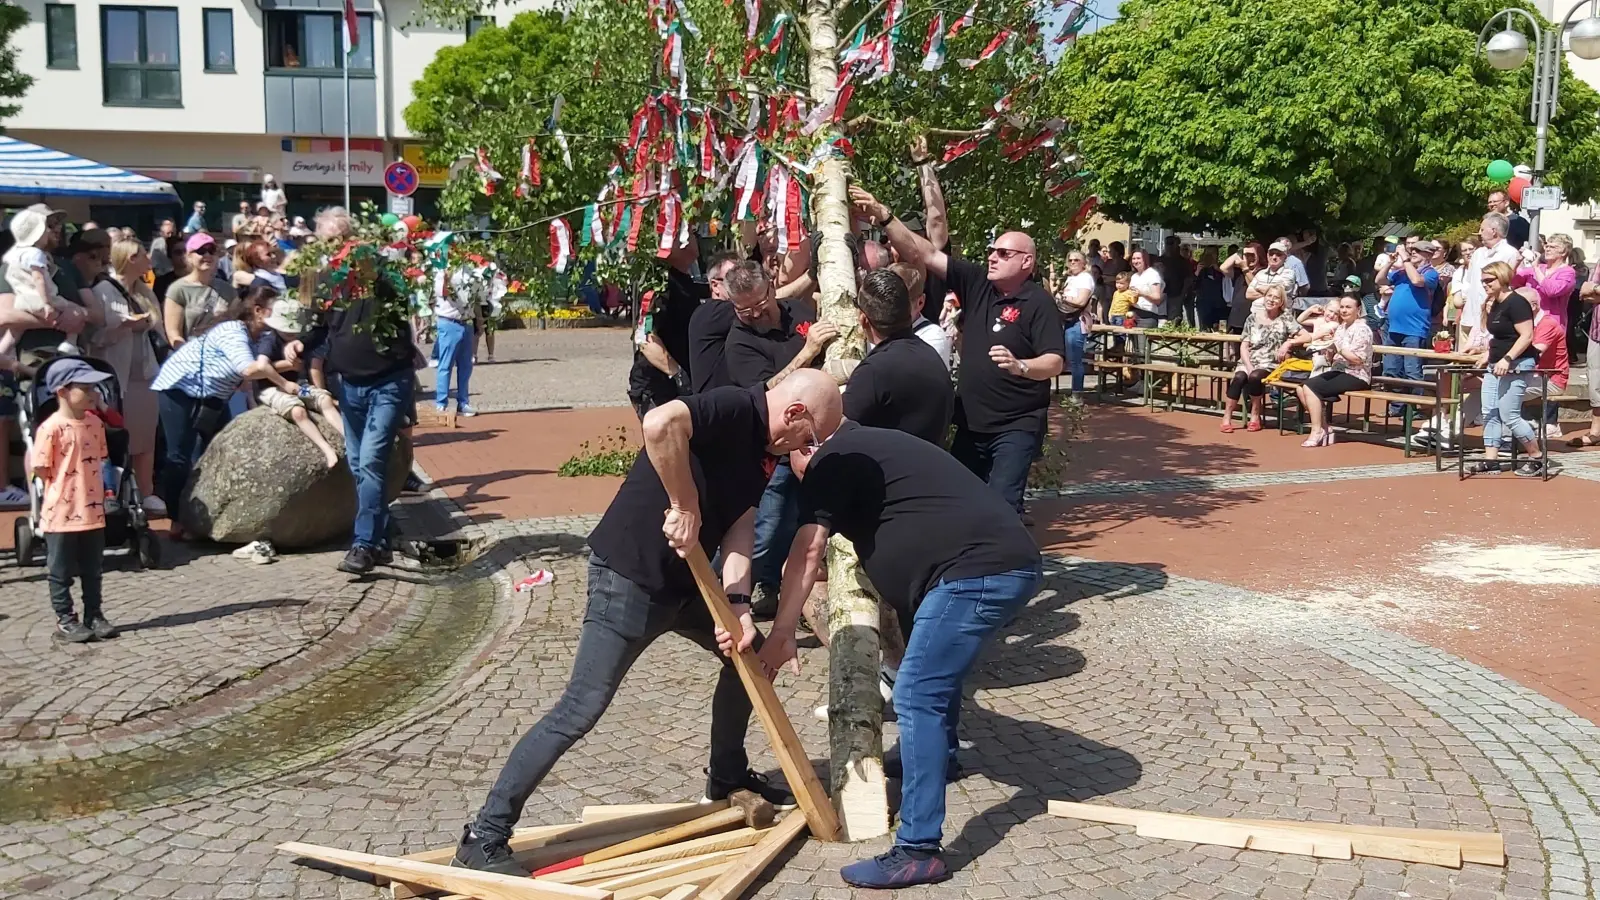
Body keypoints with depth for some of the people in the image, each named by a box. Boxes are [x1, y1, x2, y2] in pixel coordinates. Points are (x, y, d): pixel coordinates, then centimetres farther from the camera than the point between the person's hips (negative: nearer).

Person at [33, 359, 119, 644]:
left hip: (93, 511, 6)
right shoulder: (51, 428, -16)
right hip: (62, 512, -6)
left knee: (92, 570, 14)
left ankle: (94, 615, 24)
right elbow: (41, 469, -13)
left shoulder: (95, 423, 4)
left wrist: (100, 488, 6)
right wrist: (66, 488, -5)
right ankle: (65, 621, 13)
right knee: (61, 572, 6)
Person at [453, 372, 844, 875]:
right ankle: (484, 838, -2)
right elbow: (659, 424, -42)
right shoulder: (733, 408, -21)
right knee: (581, 709, -10)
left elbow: (739, 528, 1)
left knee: (750, 651, 20)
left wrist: (739, 604, -14)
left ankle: (727, 777, 39)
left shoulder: (761, 448, 8)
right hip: (629, 575, -10)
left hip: (683, 579, 10)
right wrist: (686, 507, -31)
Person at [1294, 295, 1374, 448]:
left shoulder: (1362, 329, -8)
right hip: (1338, 371, 9)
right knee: (1301, 388, -9)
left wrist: (1338, 347, -20)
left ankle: (1318, 432, -16)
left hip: (1355, 377, -9)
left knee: (1311, 388, -24)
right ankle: (1323, 428, -6)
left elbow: (1358, 359, -18)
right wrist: (1328, 350, -2)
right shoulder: (1341, 328, 16)